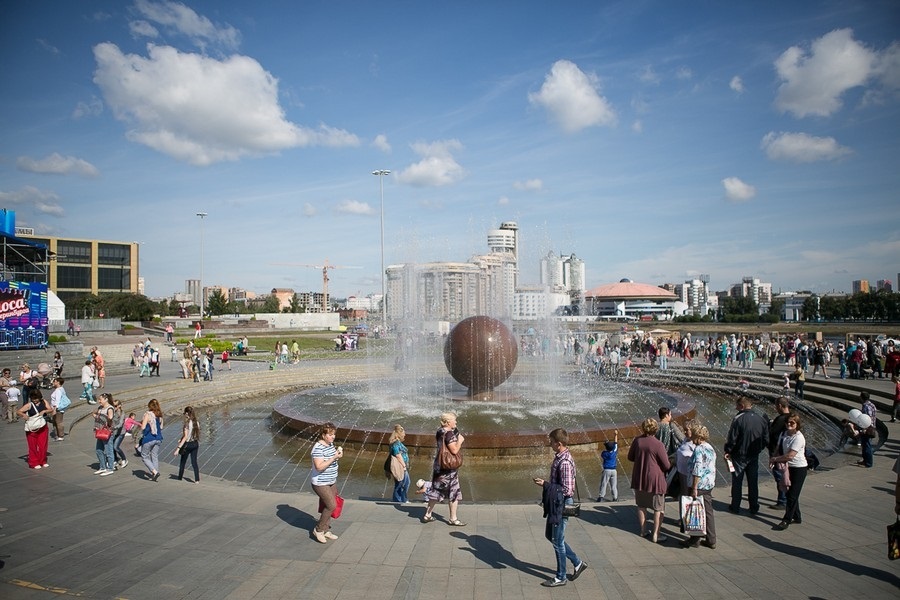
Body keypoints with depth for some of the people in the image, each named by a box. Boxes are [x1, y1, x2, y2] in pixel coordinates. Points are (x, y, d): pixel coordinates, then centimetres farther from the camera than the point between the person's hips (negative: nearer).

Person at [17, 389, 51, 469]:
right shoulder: (29, 405, -7)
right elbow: (18, 412, -8)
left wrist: (44, 411, -21)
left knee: (43, 445, 7)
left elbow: (51, 410, -2)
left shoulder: (44, 402, 2)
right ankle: (34, 463, 13)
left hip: (43, 427, 2)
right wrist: (23, 415, -28)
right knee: (33, 446, 3)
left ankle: (43, 462, 20)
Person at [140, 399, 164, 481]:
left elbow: (143, 427, -14)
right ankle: (154, 475, 16)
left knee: (144, 457, 7)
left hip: (148, 438, -6)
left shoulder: (148, 414, -12)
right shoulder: (159, 415, 6)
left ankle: (155, 472, -7)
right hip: (158, 438, 6)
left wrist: (140, 423, 6)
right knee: (155, 457, 13)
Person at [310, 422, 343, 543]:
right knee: (331, 506, -9)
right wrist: (334, 458, -31)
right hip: (320, 483, -9)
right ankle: (318, 530, 8)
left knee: (327, 506, 15)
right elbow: (319, 467, -30)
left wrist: (338, 454, 4)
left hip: (330, 482, 9)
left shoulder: (331, 444, 5)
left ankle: (326, 530, 28)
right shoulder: (318, 448, -23)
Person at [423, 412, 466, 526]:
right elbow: (454, 450, -25)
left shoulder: (439, 432, 7)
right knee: (454, 493, 4)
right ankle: (453, 519, 12)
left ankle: (427, 515, 21)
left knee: (436, 491, 16)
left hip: (438, 465, 8)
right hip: (449, 467, -8)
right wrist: (460, 440, -9)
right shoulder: (450, 434, -19)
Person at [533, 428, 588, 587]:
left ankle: (560, 577, 22)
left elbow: (567, 490, -26)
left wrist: (545, 484, -22)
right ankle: (577, 563, 31)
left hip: (562, 505, -10)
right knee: (550, 535, 20)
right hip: (555, 504, 10)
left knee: (558, 541, 5)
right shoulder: (559, 457, 5)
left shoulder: (565, 462, -25)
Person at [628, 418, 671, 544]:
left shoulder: (637, 441, -4)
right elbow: (666, 466, -13)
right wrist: (670, 463, 10)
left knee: (641, 506, 18)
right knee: (659, 508, 8)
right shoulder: (658, 445, -19)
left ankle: (643, 531, 27)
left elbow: (630, 457, 9)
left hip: (639, 479, 5)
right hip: (655, 479, -5)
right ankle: (655, 535, 9)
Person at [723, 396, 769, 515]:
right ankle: (754, 507, 21)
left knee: (737, 481, 7)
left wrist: (727, 451, -4)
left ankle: (735, 506, 14)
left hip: (739, 455, -4)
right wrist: (758, 449, 17)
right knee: (753, 482, 14)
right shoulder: (761, 419, -3)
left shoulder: (738, 419, -19)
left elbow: (732, 439, -17)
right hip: (754, 456, 5)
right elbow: (766, 440, 3)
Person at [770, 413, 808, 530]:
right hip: (788, 467, 8)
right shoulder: (784, 434, 3)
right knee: (790, 493, 16)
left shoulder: (799, 438, -21)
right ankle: (796, 517, 31)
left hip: (799, 468, -8)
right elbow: (779, 449, 11)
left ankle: (786, 521, 5)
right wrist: (775, 460, -7)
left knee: (792, 495, -1)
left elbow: (790, 455, -25)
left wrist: (776, 459, -13)